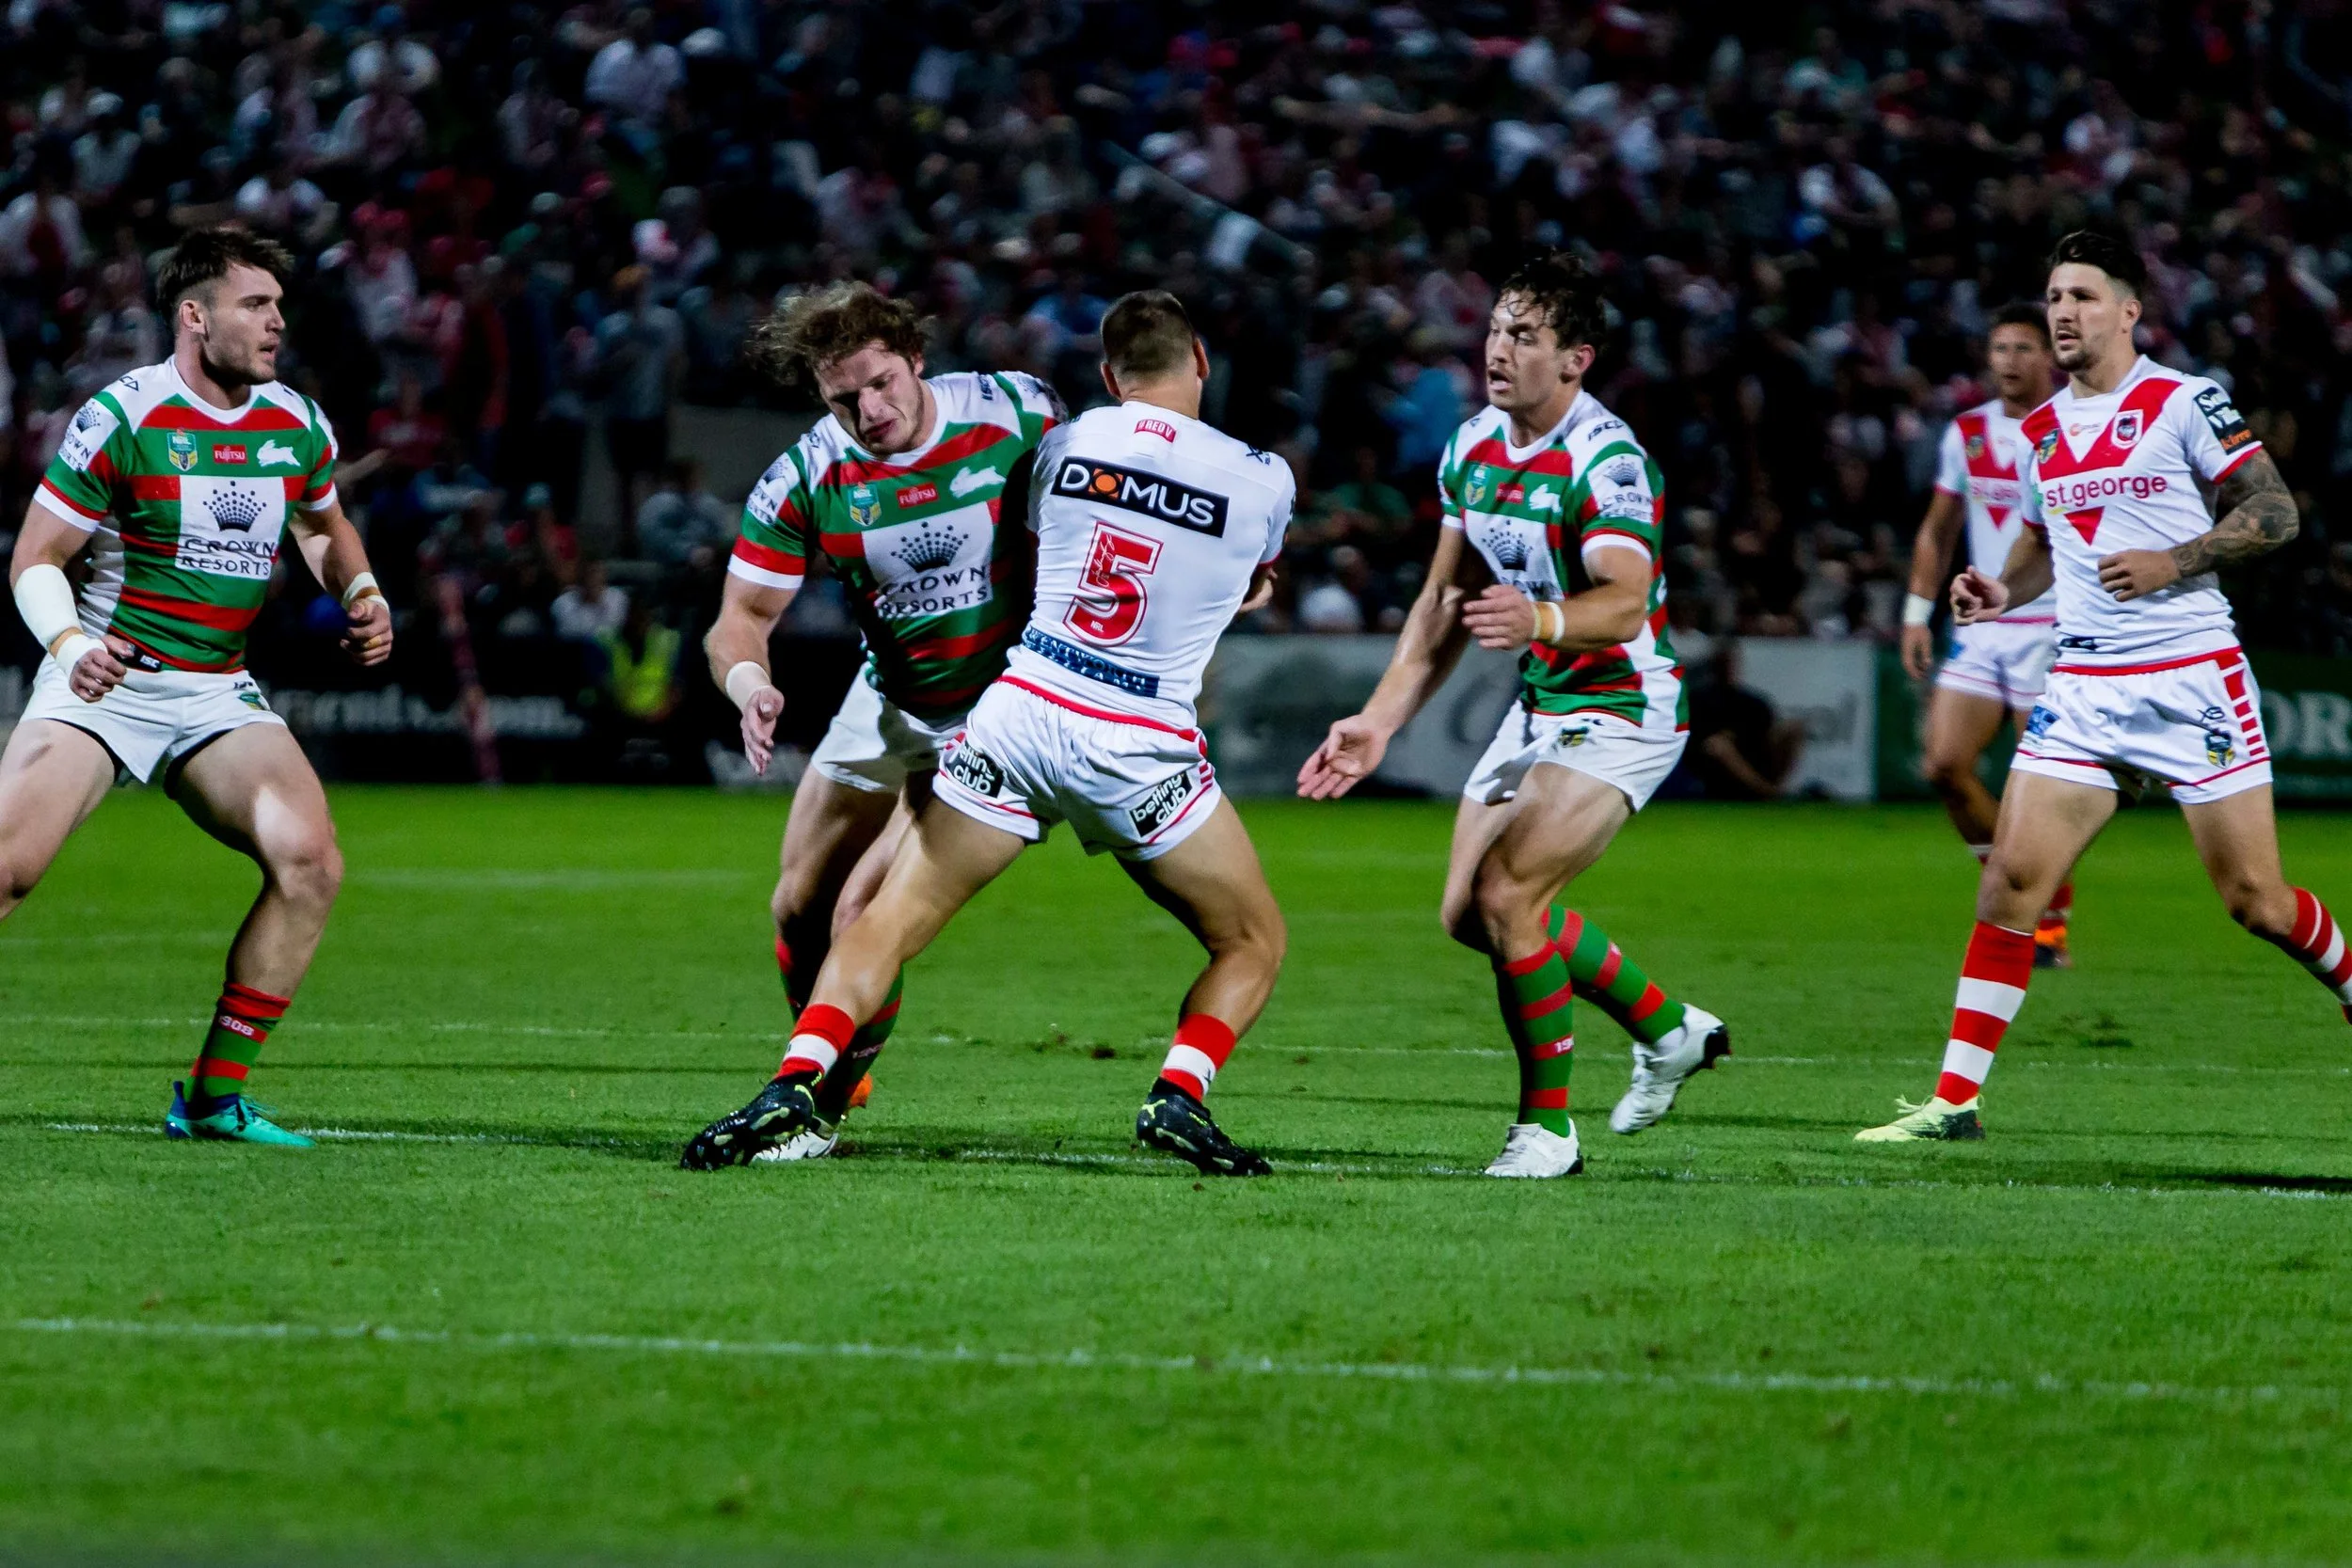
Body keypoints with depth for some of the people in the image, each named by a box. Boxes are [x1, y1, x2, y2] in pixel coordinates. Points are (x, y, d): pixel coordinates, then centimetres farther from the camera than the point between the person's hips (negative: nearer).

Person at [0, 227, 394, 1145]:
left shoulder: (298, 425, 5)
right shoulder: (122, 416, -10)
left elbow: (324, 523, 27)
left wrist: (362, 593, 7)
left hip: (219, 695, 4)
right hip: (106, 681, -4)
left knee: (310, 862, -16)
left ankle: (215, 1097, -6)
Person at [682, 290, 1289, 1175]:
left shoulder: (1064, 444, 5)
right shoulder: (1262, 480, 1)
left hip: (1024, 708, 1)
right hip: (1140, 745, -1)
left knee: (891, 922, 9)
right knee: (1254, 943, 16)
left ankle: (796, 1084, -10)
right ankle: (1178, 1094, -7)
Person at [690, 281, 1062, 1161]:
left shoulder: (1016, 411, -20)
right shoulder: (807, 477, -17)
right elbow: (742, 616, -14)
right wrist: (748, 682, -35)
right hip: (889, 707, 4)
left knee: (865, 913, -14)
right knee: (800, 908, 10)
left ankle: (820, 1105, 4)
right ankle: (828, 1069, 38)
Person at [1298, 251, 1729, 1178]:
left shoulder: (1606, 459, -23)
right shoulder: (1473, 446, 2)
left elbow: (1624, 603, -37)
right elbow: (1444, 600, 11)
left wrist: (1539, 619, -57)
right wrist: (1380, 723, 6)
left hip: (1622, 711, -9)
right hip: (1540, 707, 9)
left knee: (1504, 894, -21)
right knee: (1468, 913, 12)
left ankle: (1547, 1125, -6)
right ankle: (1666, 1028, 31)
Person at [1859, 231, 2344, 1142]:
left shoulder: (2183, 403, -5)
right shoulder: (2039, 432, 13)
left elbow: (2275, 512, -5)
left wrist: (2172, 563, -17)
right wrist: (2004, 591, 6)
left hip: (2192, 679, -5)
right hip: (2082, 683, 5)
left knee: (2255, 900, -1)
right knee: (2012, 876, -8)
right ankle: (1955, 1101, -6)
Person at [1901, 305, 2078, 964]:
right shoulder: (1966, 433, 9)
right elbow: (1938, 530, 19)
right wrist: (1917, 613, 13)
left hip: (2053, 630, -5)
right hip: (1980, 629, 5)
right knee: (1945, 765, -6)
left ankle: (2051, 929, 8)